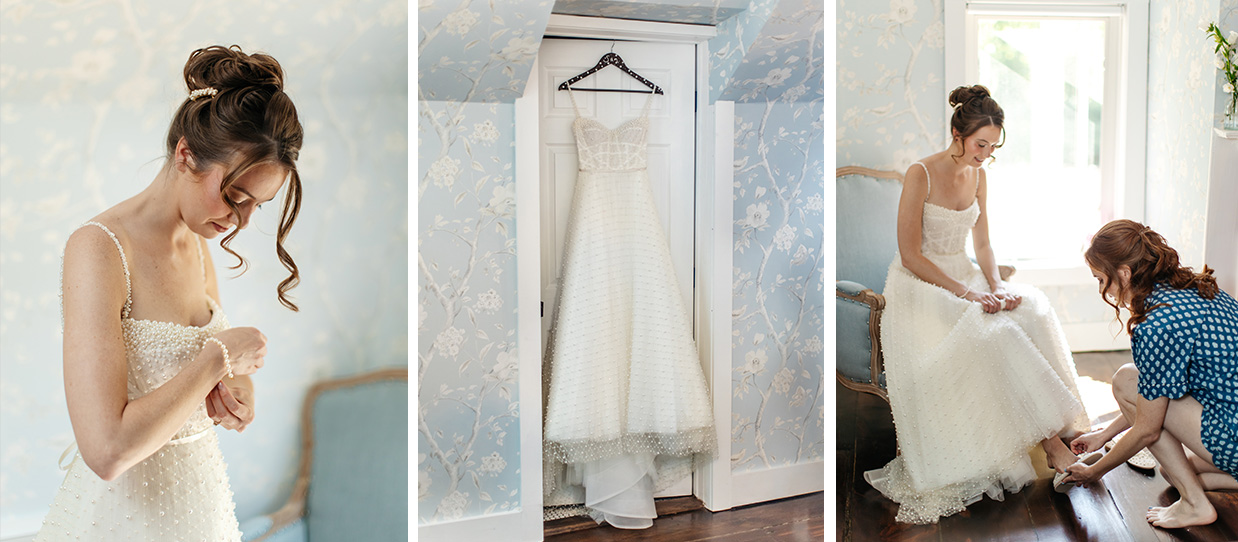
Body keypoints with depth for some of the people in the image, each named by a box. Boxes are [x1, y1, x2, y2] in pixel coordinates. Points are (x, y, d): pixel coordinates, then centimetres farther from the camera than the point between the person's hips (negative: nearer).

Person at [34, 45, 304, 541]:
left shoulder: (198, 247, 2)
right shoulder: (97, 249, -21)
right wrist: (219, 357, -21)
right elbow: (108, 451, -30)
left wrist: (235, 385, -9)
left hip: (203, 499, 7)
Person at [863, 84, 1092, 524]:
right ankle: (1046, 438, -22)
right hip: (919, 287, -6)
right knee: (988, 334, -30)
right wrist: (968, 294, -21)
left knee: (1030, 309, -20)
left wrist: (996, 285, -9)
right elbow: (911, 256, -16)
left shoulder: (977, 175, 7)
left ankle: (1051, 434, -20)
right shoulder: (921, 175, -14)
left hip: (963, 277, 7)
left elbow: (982, 245, 12)